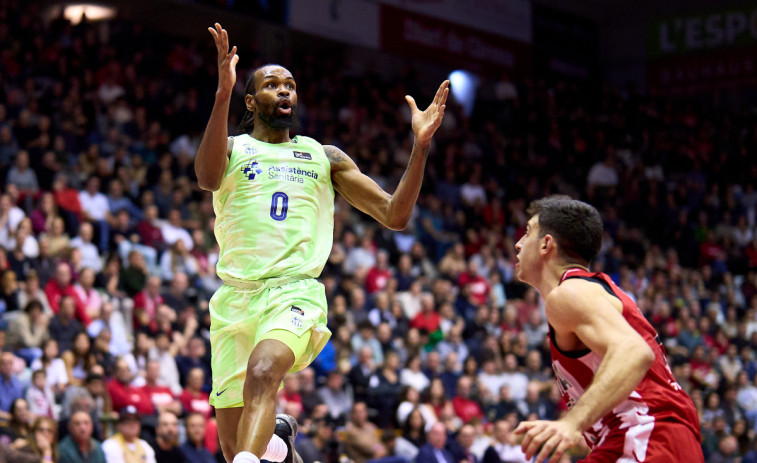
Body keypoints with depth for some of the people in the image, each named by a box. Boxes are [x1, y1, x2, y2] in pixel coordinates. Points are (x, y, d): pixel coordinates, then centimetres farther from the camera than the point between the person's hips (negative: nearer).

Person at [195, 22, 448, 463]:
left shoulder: (324, 157, 18)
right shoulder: (233, 148, 13)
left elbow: (395, 215, 13)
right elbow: (207, 177, -14)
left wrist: (421, 146, -1)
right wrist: (223, 93, -25)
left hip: (295, 292, -1)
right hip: (236, 295, 1)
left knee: (262, 370, -35)